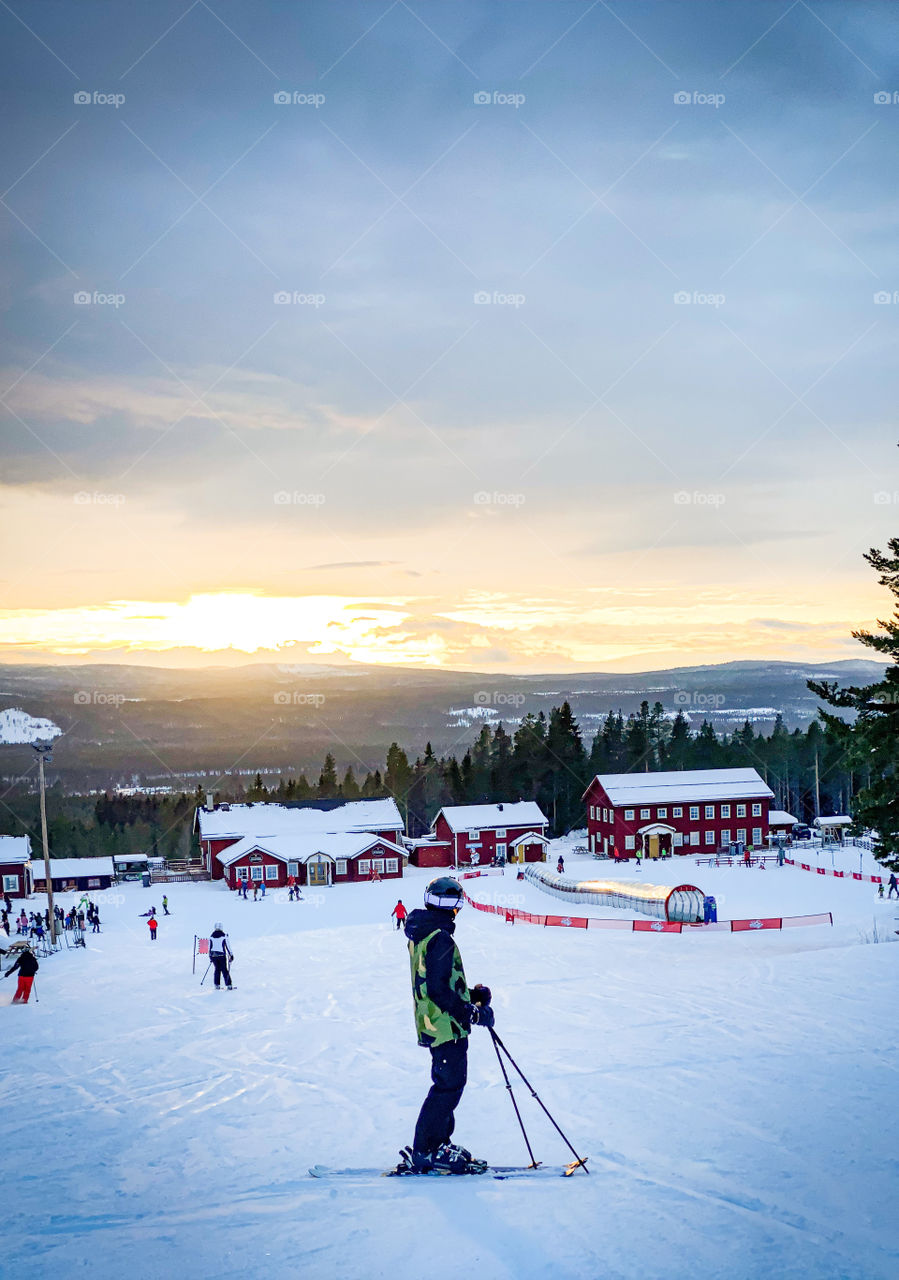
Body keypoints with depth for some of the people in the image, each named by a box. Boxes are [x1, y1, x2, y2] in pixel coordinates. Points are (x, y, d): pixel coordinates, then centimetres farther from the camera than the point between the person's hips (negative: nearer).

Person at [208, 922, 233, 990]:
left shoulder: (211, 936, 3)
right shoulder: (224, 935, -7)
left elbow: (210, 947, 8)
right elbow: (227, 946, -5)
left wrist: (210, 957, 18)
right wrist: (231, 955, 2)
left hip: (213, 955, 3)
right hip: (222, 955, -3)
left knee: (217, 969, 15)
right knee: (224, 970, 1)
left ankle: (217, 985, 10)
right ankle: (228, 985, -3)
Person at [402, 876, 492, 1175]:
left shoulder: (421, 935, 12)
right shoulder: (440, 939, -20)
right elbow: (438, 990, -24)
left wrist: (471, 994, 14)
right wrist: (473, 1013, -18)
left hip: (433, 1025, 10)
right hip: (447, 1027, -10)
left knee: (448, 1085, 18)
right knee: (449, 1086, -5)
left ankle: (438, 1144, 23)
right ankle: (426, 1152, -2)